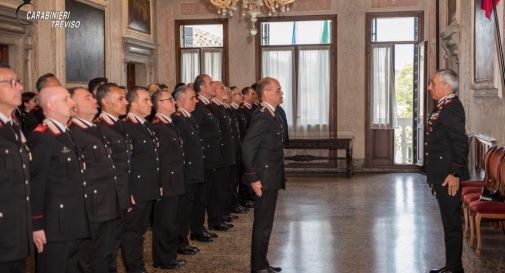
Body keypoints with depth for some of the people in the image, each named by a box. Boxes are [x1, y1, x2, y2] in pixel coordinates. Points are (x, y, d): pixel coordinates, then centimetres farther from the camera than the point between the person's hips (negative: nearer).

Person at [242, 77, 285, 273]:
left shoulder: (272, 116, 12)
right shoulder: (261, 117, -18)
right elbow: (247, 147, -23)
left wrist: (279, 178, 16)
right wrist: (253, 178, -21)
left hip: (272, 179, 10)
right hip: (265, 180, -10)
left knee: (265, 224, 17)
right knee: (262, 225, -2)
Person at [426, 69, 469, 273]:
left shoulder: (452, 108, -16)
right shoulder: (443, 107, 15)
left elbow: (460, 143, -22)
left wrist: (455, 174, -23)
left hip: (449, 177, -10)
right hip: (442, 175, 10)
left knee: (452, 222, -2)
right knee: (449, 221, 15)